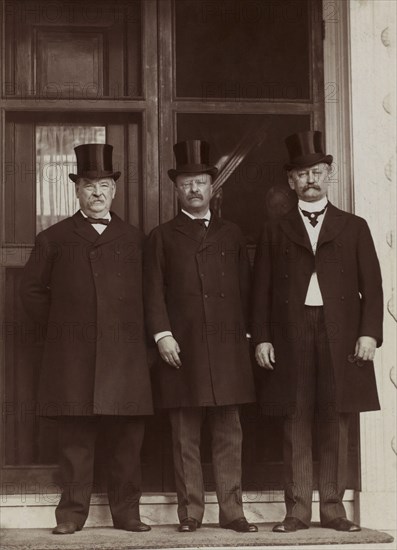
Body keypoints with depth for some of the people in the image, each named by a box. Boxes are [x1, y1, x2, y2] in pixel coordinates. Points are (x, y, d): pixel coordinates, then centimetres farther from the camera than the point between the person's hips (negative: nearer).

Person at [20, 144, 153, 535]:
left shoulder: (134, 239, 14)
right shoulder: (53, 239, 11)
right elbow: (32, 291, 13)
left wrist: (138, 331, 6)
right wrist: (59, 327, 6)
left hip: (125, 353, 1)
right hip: (72, 358, -1)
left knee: (126, 439, 0)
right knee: (75, 439, -1)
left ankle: (126, 512, 7)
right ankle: (72, 513, 4)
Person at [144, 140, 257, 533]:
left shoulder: (231, 235, 17)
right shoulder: (162, 237, 10)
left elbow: (245, 288, 16)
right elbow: (154, 291, 3)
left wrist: (245, 332, 8)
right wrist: (162, 334, -9)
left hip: (228, 349, 2)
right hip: (181, 349, -2)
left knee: (228, 433, 1)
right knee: (185, 436, -1)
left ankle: (231, 511, 5)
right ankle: (190, 512, 4)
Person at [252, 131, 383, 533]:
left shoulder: (353, 228, 12)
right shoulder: (275, 231, 12)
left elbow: (372, 286, 7)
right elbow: (261, 289, 8)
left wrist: (369, 333, -4)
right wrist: (261, 338, -1)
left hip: (341, 339, 0)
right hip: (290, 338, 0)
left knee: (336, 427, 1)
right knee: (296, 427, 0)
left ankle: (333, 508, 7)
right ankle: (297, 511, 4)